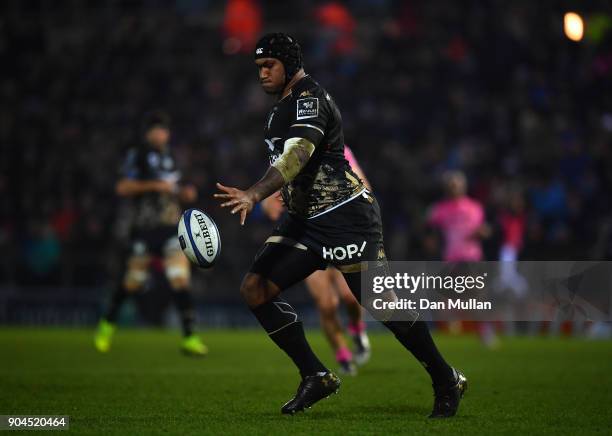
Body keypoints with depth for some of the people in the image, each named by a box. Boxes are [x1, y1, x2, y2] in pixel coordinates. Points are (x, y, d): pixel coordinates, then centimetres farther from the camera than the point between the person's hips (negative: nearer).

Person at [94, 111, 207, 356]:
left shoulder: (169, 158, 16)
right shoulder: (137, 155, -4)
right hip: (144, 228, -4)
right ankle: (108, 324, 29)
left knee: (181, 280, -9)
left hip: (170, 229, 4)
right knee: (133, 282, 5)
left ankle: (189, 338, -11)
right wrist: (154, 185, -19)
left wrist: (184, 193, 7)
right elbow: (122, 188, -13)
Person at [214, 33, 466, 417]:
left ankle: (447, 381, 7)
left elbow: (297, 155, -30)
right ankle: (316, 377, 1)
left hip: (345, 215, -9)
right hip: (306, 220, 9)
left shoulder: (310, 98, -14)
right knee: (255, 290, -4)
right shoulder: (284, 105, 15)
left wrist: (254, 195, -43)